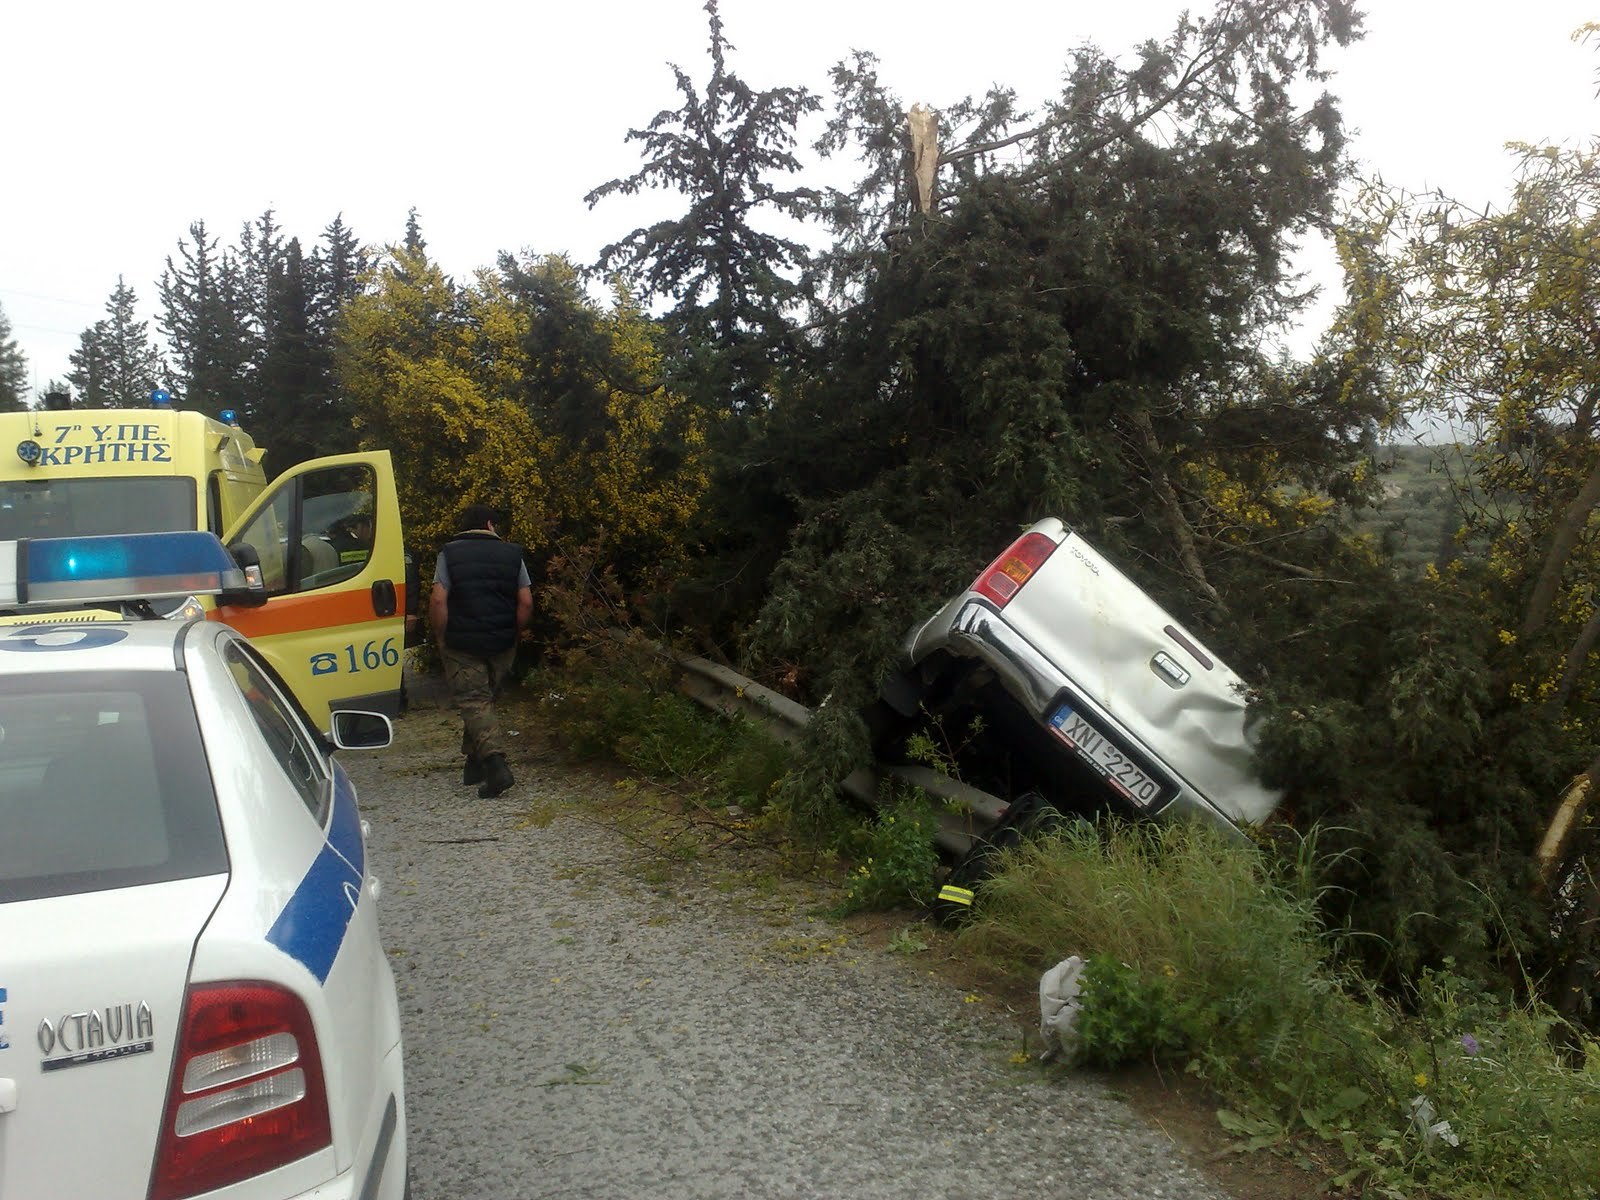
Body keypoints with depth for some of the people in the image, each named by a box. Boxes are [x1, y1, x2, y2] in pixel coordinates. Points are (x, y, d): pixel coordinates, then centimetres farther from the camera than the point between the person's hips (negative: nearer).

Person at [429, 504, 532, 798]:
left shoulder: (449, 553, -1)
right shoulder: (512, 553, 4)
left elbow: (438, 600, -10)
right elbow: (526, 602, -1)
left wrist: (441, 638, -1)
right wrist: (513, 633, 12)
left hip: (462, 644, -3)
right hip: (502, 644, 3)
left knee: (473, 702, -3)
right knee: (486, 698, 16)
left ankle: (495, 764, -19)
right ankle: (474, 764, 22)